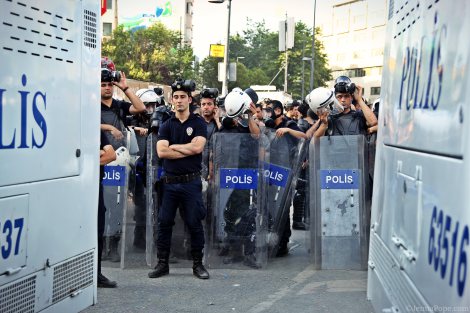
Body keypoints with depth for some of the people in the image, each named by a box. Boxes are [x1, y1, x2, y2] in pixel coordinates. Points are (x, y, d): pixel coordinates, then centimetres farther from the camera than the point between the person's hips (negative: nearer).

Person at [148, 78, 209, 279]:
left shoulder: (198, 123, 3)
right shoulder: (166, 125, 9)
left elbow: (197, 147, -14)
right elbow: (161, 151, -6)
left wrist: (174, 146, -6)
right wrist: (188, 150, -10)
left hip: (191, 181, -2)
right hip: (170, 181, 3)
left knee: (195, 224, 2)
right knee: (164, 223, 4)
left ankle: (198, 264, 12)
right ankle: (162, 263, 13)